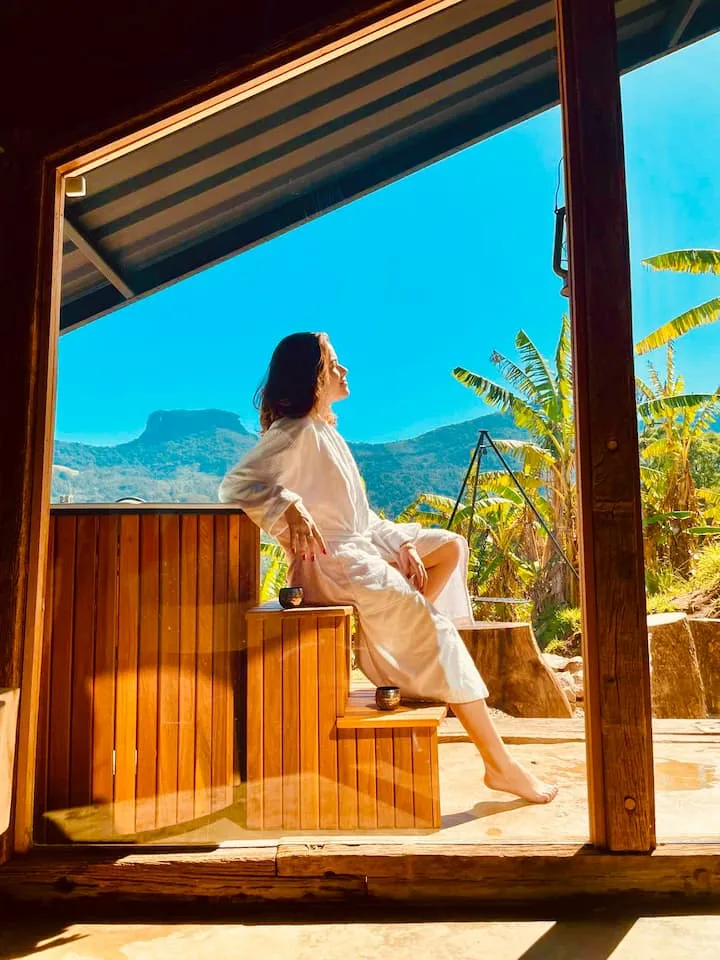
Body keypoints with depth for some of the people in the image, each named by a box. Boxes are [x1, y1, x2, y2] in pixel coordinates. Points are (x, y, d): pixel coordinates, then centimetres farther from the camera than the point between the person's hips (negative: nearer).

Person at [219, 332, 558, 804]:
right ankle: (499, 765, -9)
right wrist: (290, 508, -36)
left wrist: (403, 544, 4)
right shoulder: (295, 433, -11)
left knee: (450, 546, 16)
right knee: (437, 628, -16)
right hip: (330, 560, -10)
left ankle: (396, 631, 6)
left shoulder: (325, 431, 16)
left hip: (364, 546, 10)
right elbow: (235, 485, -23)